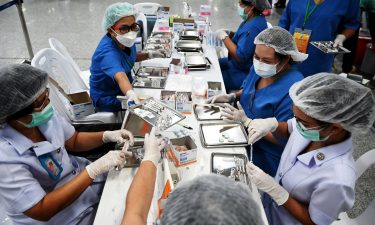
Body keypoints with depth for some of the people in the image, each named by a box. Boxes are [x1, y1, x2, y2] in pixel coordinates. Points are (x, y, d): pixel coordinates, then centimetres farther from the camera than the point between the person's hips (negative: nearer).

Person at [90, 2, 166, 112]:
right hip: (107, 98, -8)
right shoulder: (107, 52, -34)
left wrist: (151, 54, 4)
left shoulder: (124, 40, -9)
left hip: (123, 90, 8)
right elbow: (120, 77, -52)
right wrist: (131, 94, -70)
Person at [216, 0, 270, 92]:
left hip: (245, 73, -10)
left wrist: (224, 37, -20)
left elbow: (240, 56, -29)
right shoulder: (252, 19, 2)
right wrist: (228, 34, 0)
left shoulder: (254, 27, -28)